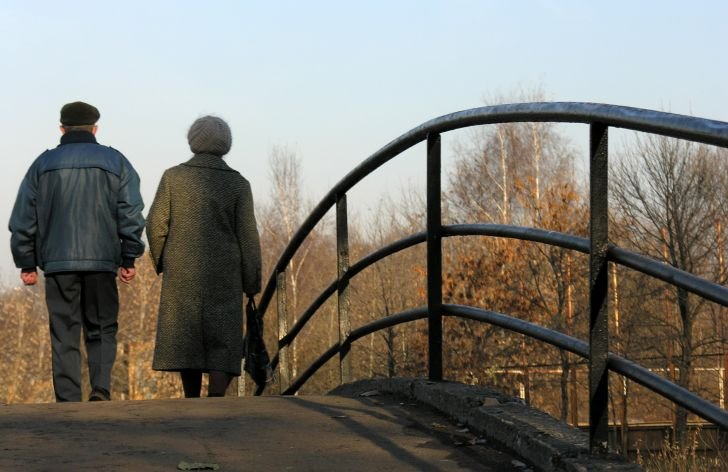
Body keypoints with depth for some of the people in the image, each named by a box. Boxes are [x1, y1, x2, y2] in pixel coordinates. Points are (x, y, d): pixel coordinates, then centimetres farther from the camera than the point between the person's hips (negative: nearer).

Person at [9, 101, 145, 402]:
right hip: (102, 261, 0)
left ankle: (68, 401, -2)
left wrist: (27, 264, 12)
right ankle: (101, 389, -10)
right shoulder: (115, 162, 7)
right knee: (102, 329, 9)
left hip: (58, 263, 0)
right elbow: (131, 215, 1)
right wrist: (129, 260, 5)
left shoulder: (43, 164, 9)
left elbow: (23, 219, 7)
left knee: (64, 335, 3)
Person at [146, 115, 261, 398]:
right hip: (224, 274, -1)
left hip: (182, 272, 2)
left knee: (187, 336, 13)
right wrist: (252, 284, 1)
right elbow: (247, 237, -6)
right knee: (222, 342, -1)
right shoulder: (237, 184, -4)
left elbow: (156, 225, -3)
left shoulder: (173, 176, -2)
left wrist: (161, 262, 13)